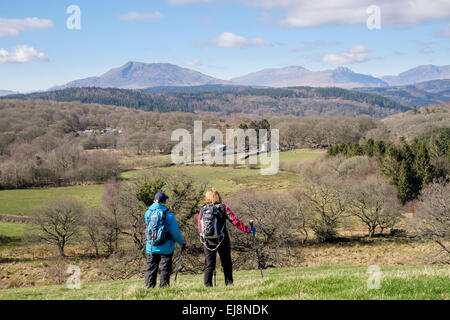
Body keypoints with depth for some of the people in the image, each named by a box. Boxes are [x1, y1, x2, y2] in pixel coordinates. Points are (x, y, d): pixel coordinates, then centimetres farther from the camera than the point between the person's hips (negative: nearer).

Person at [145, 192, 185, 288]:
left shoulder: (148, 213, -3)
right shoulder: (168, 215, -14)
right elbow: (175, 232, -11)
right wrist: (182, 242, 7)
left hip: (151, 247, 4)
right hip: (166, 248, -3)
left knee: (151, 269, 12)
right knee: (165, 269, 6)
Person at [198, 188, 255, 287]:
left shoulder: (202, 210, 3)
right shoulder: (223, 208, -5)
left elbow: (199, 228, 9)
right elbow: (235, 221, -8)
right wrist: (248, 230, -3)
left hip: (207, 241, 2)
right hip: (222, 241, -2)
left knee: (209, 265, 6)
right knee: (226, 264, 9)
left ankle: (207, 285, 0)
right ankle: (229, 283, 8)